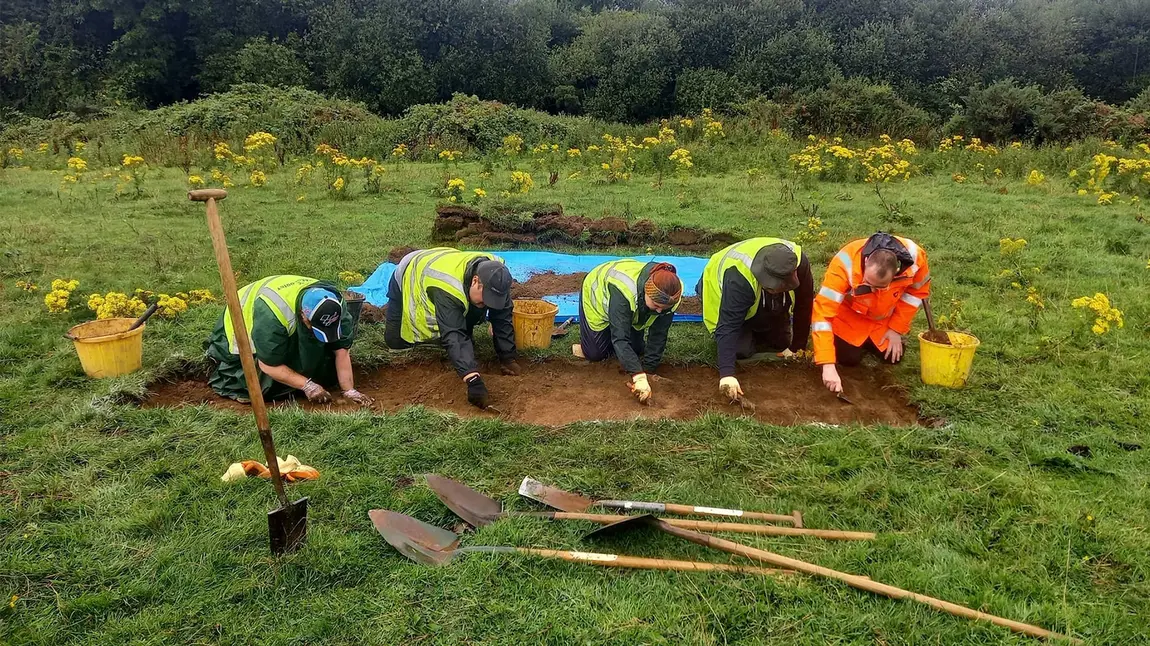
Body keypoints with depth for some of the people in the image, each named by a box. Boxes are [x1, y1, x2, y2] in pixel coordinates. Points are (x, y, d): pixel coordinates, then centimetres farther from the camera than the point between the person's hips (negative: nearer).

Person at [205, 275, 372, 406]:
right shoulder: (271, 315, -45)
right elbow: (269, 365, -34)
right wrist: (307, 385, -35)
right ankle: (219, 360, 11)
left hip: (292, 335, 5)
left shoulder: (332, 305, -29)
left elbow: (341, 350, -23)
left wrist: (349, 390, -29)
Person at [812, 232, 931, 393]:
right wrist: (828, 365, -48)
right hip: (849, 317, -3)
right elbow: (823, 310, -43)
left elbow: (917, 291, -9)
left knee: (894, 358, -1)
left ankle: (869, 343, 30)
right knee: (849, 358, -13)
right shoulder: (845, 264, -43)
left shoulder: (914, 257, -32)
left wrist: (897, 329, -12)